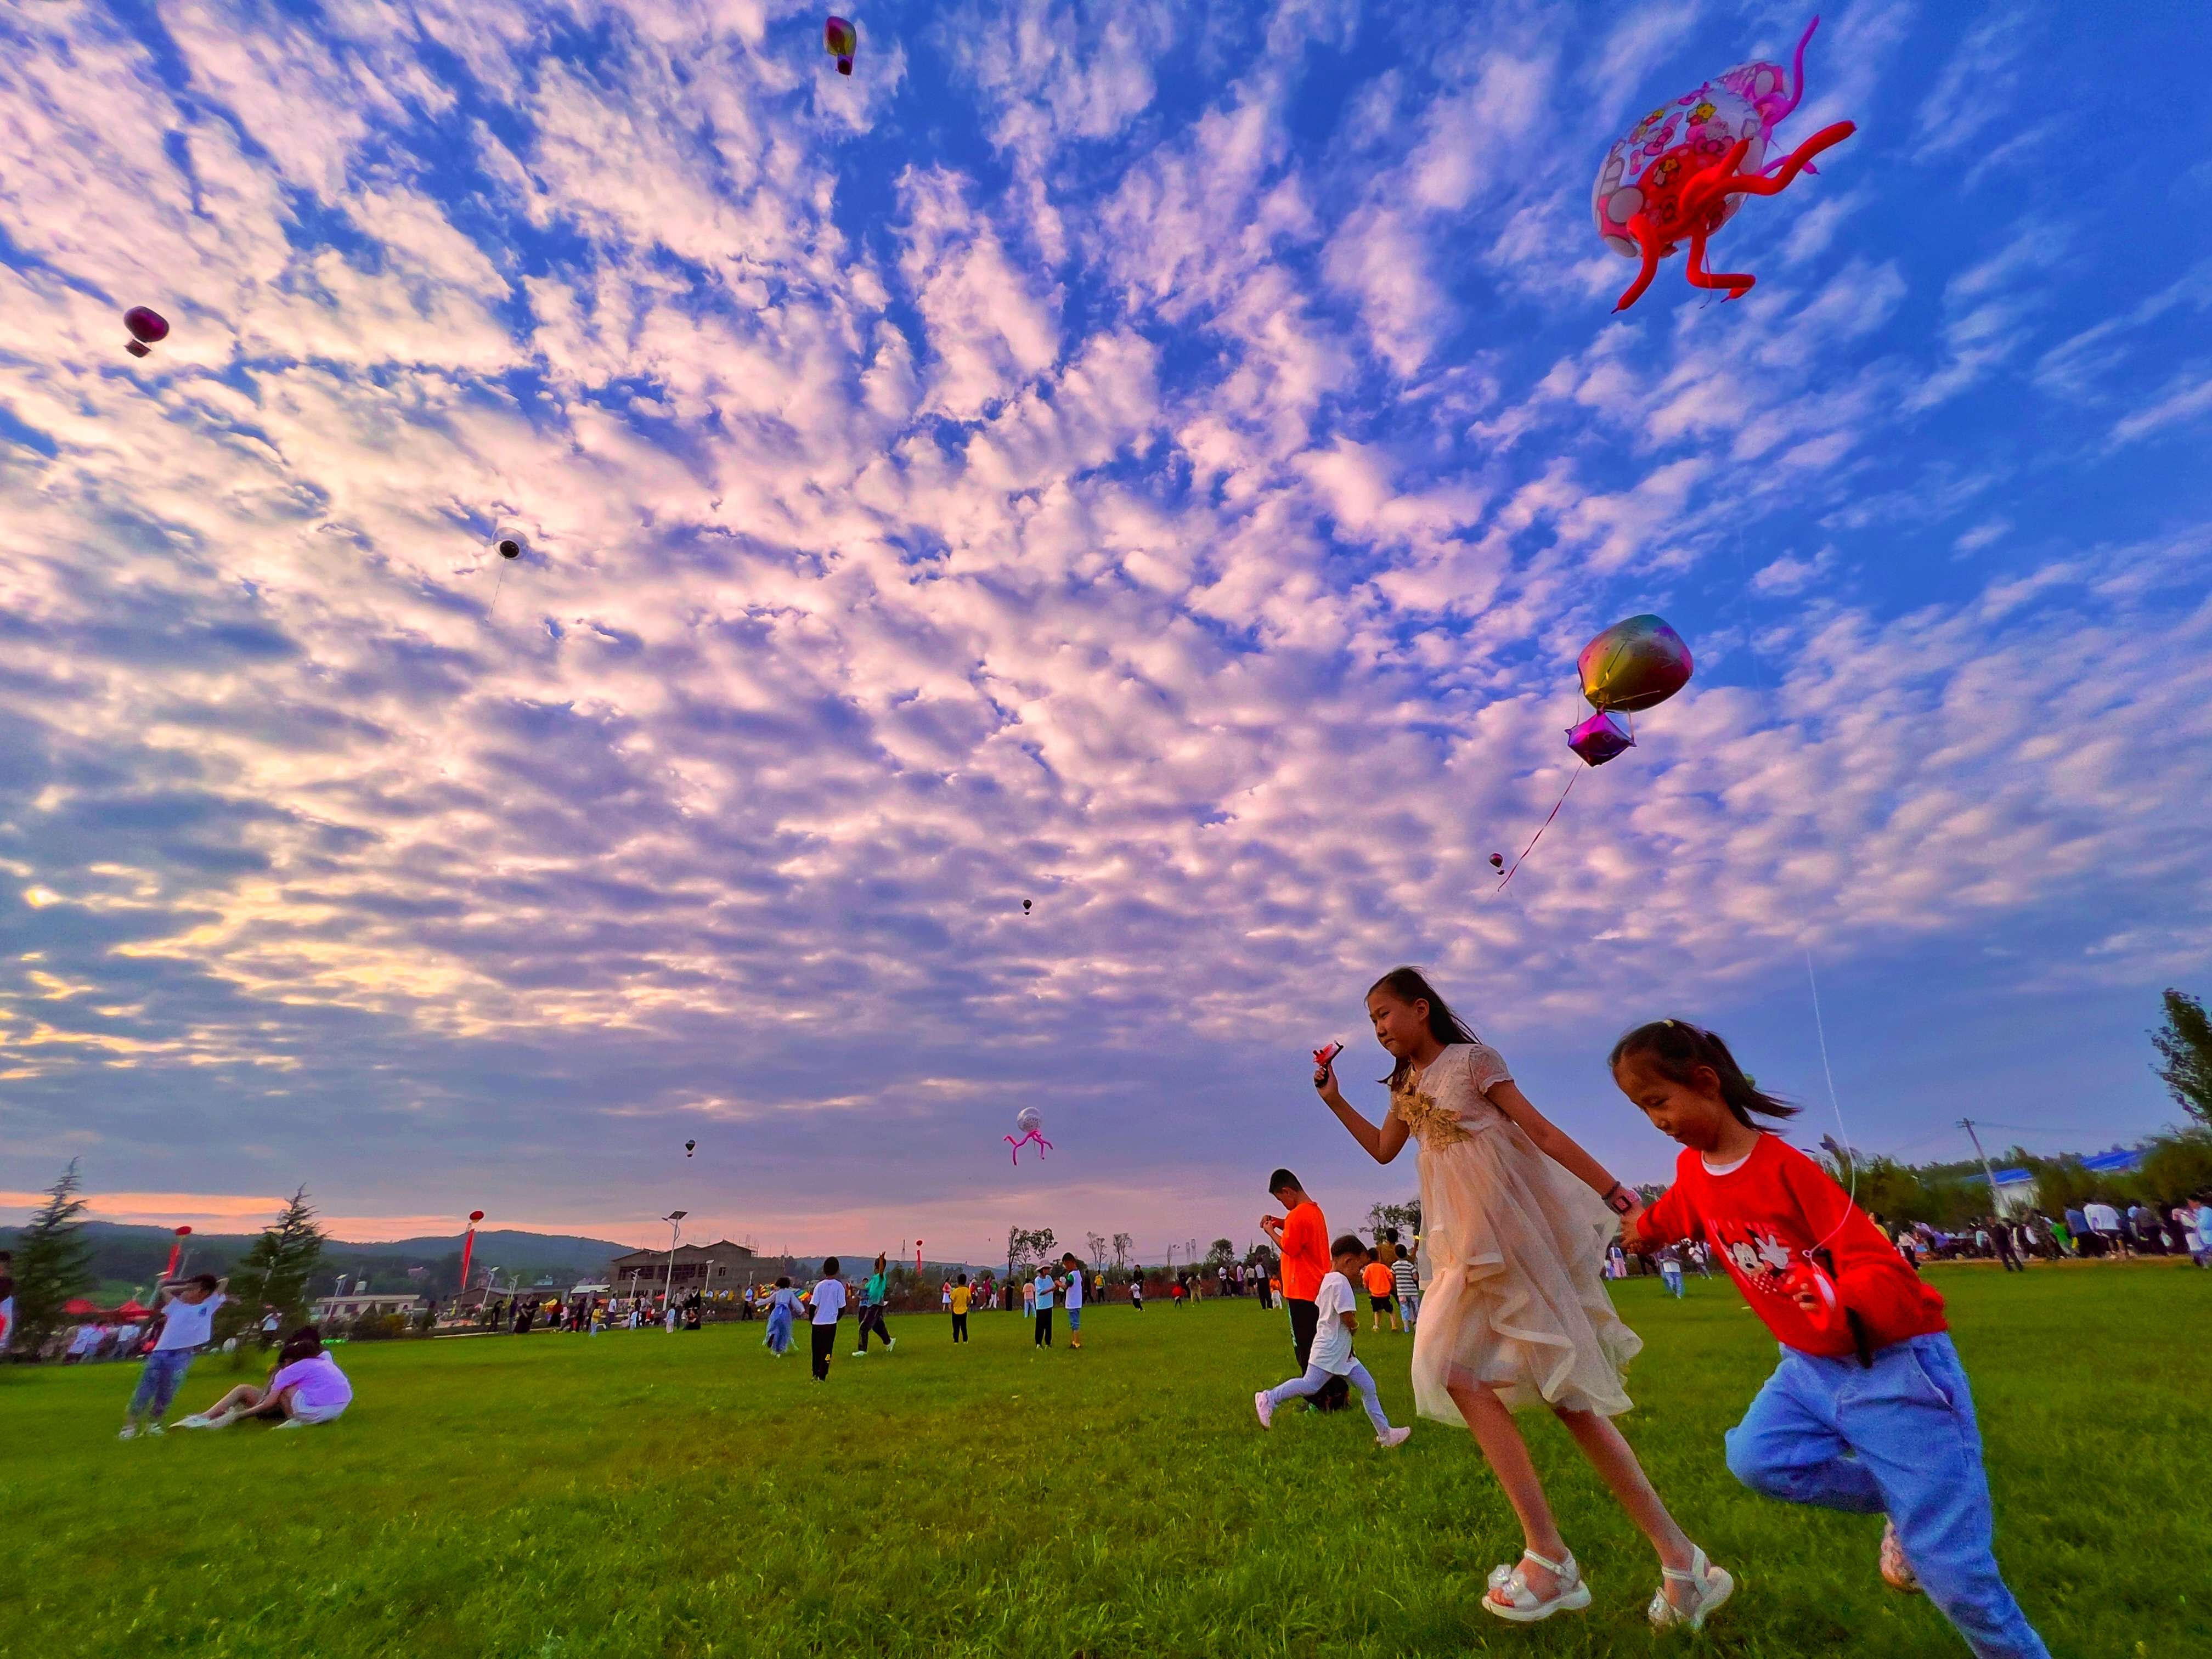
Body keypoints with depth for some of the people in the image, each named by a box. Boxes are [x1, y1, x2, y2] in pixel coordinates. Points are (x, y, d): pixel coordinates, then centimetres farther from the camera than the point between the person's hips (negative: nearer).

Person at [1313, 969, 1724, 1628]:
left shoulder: (1472, 1059, -8)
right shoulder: (1407, 1083, 15)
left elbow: (1542, 1132, -9)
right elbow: (1383, 1149, 24)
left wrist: (1612, 1192, -14)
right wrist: (1335, 1099, 16)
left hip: (1508, 1232, -8)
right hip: (1465, 1243, 8)